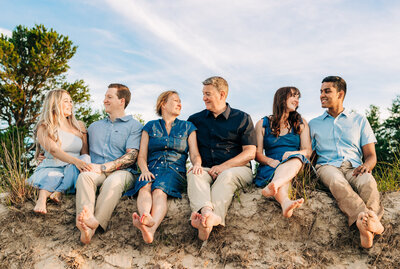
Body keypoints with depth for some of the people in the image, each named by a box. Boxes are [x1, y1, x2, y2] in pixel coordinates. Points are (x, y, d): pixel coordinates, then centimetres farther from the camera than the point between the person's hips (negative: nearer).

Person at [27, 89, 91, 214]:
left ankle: (58, 192, -38)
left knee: (85, 159, -29)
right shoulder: (44, 128, 4)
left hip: (73, 170, 3)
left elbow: (85, 152, 11)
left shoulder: (79, 126, 17)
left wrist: (84, 163, -14)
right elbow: (54, 150, -14)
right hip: (53, 167, -2)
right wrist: (75, 161, -32)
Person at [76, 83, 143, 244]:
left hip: (123, 172, -3)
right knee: (84, 176, -31)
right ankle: (87, 219, -54)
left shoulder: (134, 126, 11)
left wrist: (103, 167, -12)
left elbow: (131, 156, -2)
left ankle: (95, 225, -52)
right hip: (97, 171, 4)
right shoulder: (94, 126, 29)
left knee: (114, 181, -37)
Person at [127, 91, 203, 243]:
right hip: (152, 169, 1)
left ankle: (151, 229, -62)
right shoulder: (150, 126, 19)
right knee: (145, 187, -36)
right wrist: (145, 170, -11)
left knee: (159, 190, -36)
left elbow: (194, 154, 11)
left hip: (175, 171, -1)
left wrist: (197, 164, -14)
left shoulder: (187, 127, 19)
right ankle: (146, 218, -65)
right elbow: (141, 156, 11)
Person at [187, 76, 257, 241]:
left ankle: (210, 219, -59)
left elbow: (250, 153, 2)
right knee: (194, 174, -31)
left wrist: (223, 167, -12)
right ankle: (206, 212, -60)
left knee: (227, 176, -36)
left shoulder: (242, 118, 10)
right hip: (206, 169, 2)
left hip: (237, 168, -2)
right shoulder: (195, 119, 19)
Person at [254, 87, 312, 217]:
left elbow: (308, 151, 8)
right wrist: (271, 161, -17)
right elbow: (257, 153, 7)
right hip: (270, 167, -1)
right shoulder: (263, 124, 14)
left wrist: (292, 154, -16)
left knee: (297, 157, -36)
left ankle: (272, 186, -65)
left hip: (296, 164, 1)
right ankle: (285, 202, -73)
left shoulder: (301, 123, 20)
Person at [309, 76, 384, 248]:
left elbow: (371, 155, 16)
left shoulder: (359, 121, 23)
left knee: (368, 181, -37)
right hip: (328, 166, -1)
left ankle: (365, 227, -56)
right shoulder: (314, 124, 25)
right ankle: (369, 220, -60)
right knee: (338, 183, -39)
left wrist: (366, 166, -9)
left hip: (354, 167, 1)